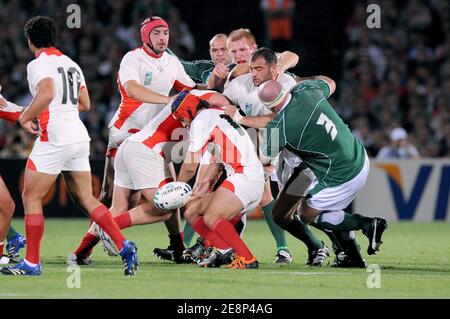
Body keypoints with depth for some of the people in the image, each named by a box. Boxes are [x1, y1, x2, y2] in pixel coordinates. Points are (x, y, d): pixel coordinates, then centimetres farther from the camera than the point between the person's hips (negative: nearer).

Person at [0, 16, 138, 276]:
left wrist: (25, 117, -14)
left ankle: (32, 262, 1)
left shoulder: (38, 64, -7)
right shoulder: (71, 64, 17)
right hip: (79, 135, 8)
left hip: (55, 137, -8)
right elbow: (85, 104, 20)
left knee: (31, 197, 1)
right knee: (86, 198, 10)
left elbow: (47, 93, -26)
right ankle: (124, 247, -3)